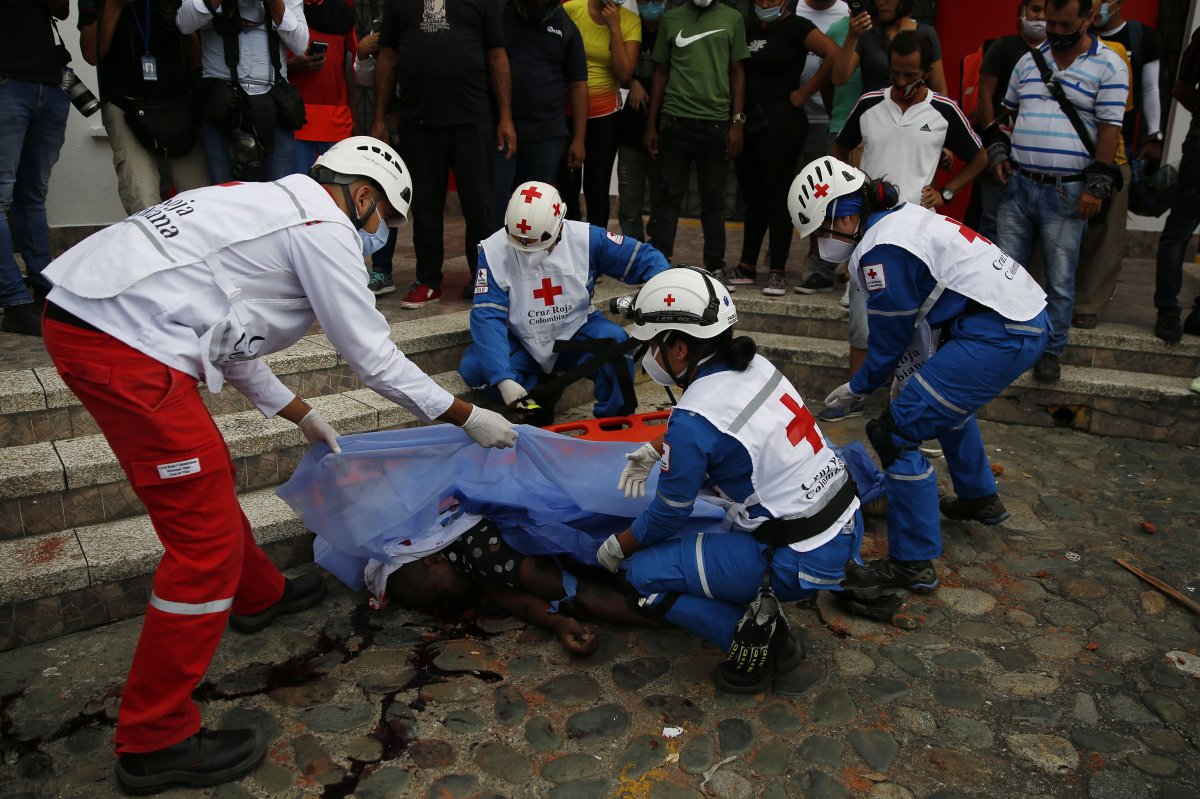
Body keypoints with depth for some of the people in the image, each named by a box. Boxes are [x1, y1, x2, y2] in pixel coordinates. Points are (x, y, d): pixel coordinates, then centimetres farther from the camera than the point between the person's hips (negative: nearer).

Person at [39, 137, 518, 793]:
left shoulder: (268, 206, 23)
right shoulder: (325, 228, -4)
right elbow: (374, 360, -3)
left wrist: (301, 414, 33)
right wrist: (469, 417, 8)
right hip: (125, 348, -11)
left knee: (208, 477, 26)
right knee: (206, 540, -3)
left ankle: (256, 594, 49)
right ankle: (155, 742, 9)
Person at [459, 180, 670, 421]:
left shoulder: (586, 238, -14)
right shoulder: (493, 250, -18)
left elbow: (646, 258, -9)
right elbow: (487, 317, -24)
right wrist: (504, 379, -35)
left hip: (576, 335, 0)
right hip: (522, 344, 0)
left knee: (614, 340, -30)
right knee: (473, 368, -25)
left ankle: (613, 419, -8)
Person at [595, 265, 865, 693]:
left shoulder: (694, 419, -21)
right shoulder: (754, 365, 1)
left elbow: (668, 515, -6)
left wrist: (618, 548, 11)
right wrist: (654, 449, 25)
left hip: (799, 562, -8)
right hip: (848, 527, 8)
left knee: (644, 574, -1)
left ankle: (759, 643, 0)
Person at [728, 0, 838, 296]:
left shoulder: (796, 27, -4)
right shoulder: (751, 28, 16)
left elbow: (835, 55, -16)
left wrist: (804, 92, -11)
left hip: (781, 121, -7)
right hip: (749, 120, 7)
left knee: (776, 195, -5)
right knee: (752, 194, 10)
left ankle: (777, 272, 0)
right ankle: (746, 266, 18)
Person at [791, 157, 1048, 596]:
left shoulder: (880, 250, -15)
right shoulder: (904, 216, 14)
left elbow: (890, 338, -6)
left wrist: (856, 388, 9)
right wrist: (922, 367, 21)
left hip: (998, 336, -11)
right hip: (1029, 315, 11)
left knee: (897, 431, -8)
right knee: (947, 397, 34)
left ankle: (913, 563, 0)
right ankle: (980, 498, 52)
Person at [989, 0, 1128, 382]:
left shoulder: (1108, 65, -3)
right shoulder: (1028, 60, 10)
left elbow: (1110, 129, -7)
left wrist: (1096, 185, -13)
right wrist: (998, 152, 6)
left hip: (1068, 194, -4)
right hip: (1018, 185, 4)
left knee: (1060, 280, 4)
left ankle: (1051, 350, 18)